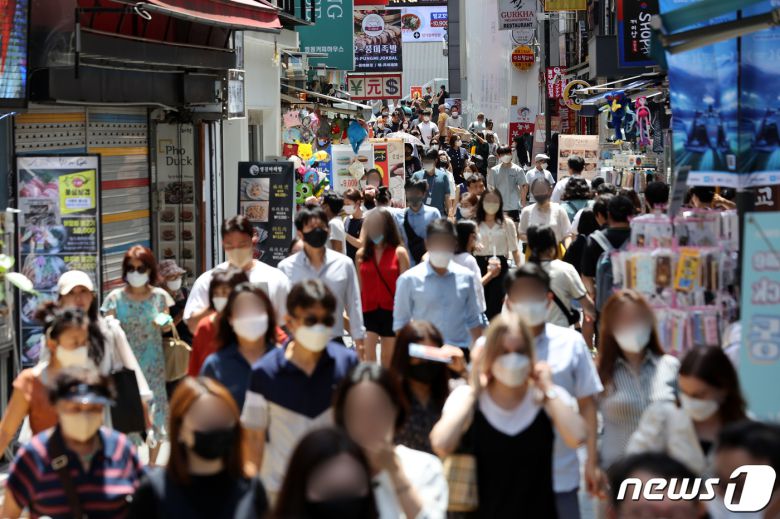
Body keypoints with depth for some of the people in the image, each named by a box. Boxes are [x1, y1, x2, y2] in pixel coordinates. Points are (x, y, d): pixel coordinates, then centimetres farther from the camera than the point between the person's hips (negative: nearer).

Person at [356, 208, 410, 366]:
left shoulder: (399, 253, -2)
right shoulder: (362, 254, 5)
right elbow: (359, 286, 9)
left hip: (391, 312, -1)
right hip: (367, 312, 1)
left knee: (388, 362, 12)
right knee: (367, 360, -10)